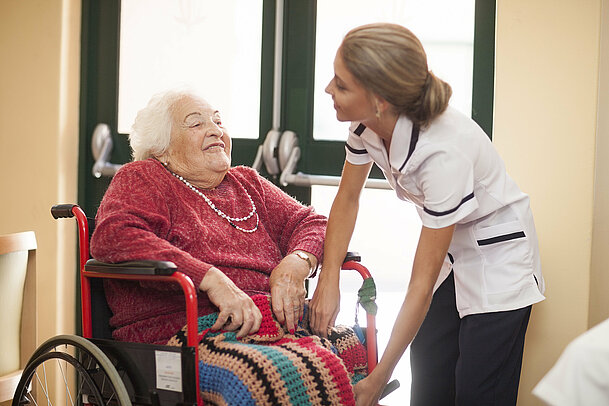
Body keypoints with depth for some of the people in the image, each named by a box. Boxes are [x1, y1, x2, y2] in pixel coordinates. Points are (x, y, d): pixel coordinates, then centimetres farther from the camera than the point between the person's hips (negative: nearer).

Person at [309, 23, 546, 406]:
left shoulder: (444, 152, -36)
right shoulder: (368, 123, -17)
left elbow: (422, 284, -30)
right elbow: (347, 199, 2)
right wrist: (328, 282, -12)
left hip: (496, 249, -7)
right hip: (448, 246, 7)